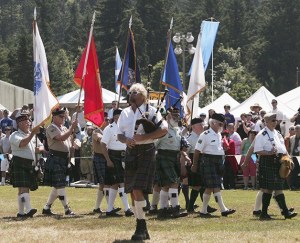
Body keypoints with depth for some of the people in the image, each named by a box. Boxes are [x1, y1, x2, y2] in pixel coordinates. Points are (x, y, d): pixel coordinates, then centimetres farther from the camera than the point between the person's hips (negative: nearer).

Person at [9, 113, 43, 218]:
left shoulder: (32, 135, 20)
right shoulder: (15, 135, -4)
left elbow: (40, 146, 25)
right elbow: (22, 143, -24)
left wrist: (39, 149, 1)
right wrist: (32, 134, -30)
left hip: (30, 165, 8)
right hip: (19, 164, -8)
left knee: (23, 189, 11)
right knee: (23, 187, -16)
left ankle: (21, 212, 14)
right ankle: (28, 209, -28)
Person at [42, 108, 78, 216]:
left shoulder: (64, 129, 17)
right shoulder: (51, 128, -9)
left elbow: (68, 142, 23)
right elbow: (61, 138, -24)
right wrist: (72, 128, -24)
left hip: (64, 159, 9)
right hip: (55, 159, -9)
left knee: (57, 186, 10)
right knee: (60, 185, -8)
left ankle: (46, 208, 17)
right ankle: (67, 209, -8)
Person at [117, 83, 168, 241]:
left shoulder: (151, 111, -3)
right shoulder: (125, 113, 13)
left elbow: (164, 130, -11)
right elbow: (119, 134, 13)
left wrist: (143, 137, -18)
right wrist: (126, 140, -10)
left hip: (146, 152, -6)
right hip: (130, 152, 6)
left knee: (138, 190, -17)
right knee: (132, 192, 7)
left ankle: (141, 227, -10)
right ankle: (141, 228, 17)